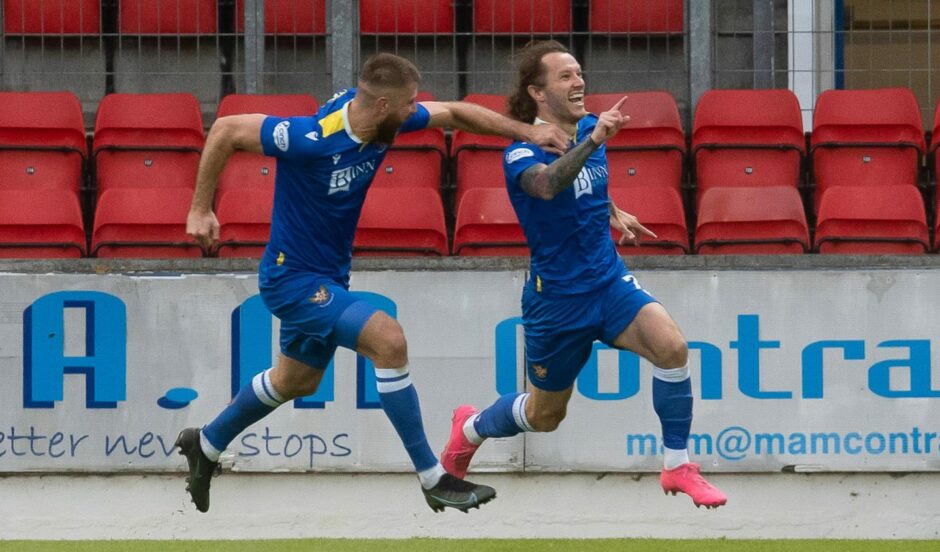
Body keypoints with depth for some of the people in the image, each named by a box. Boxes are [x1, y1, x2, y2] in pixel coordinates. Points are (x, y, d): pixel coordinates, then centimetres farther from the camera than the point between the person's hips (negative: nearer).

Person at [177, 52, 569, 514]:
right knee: (388, 339, -23)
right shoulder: (311, 139, -31)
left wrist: (525, 132, -4)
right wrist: (200, 210, -17)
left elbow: (453, 113, 4)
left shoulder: (381, 119, -11)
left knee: (297, 380, 26)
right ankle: (432, 479, -16)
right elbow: (225, 130, -23)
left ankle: (206, 445, 48)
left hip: (328, 276, 9)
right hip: (293, 279, -9)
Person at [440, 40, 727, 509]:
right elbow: (547, 184, -45)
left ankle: (677, 467, -13)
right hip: (556, 297, -4)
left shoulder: (591, 128, 2)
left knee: (670, 346, -24)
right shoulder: (523, 153, -18)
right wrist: (593, 141, -58)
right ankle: (471, 428, 46)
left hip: (609, 281, 4)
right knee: (545, 415, 12)